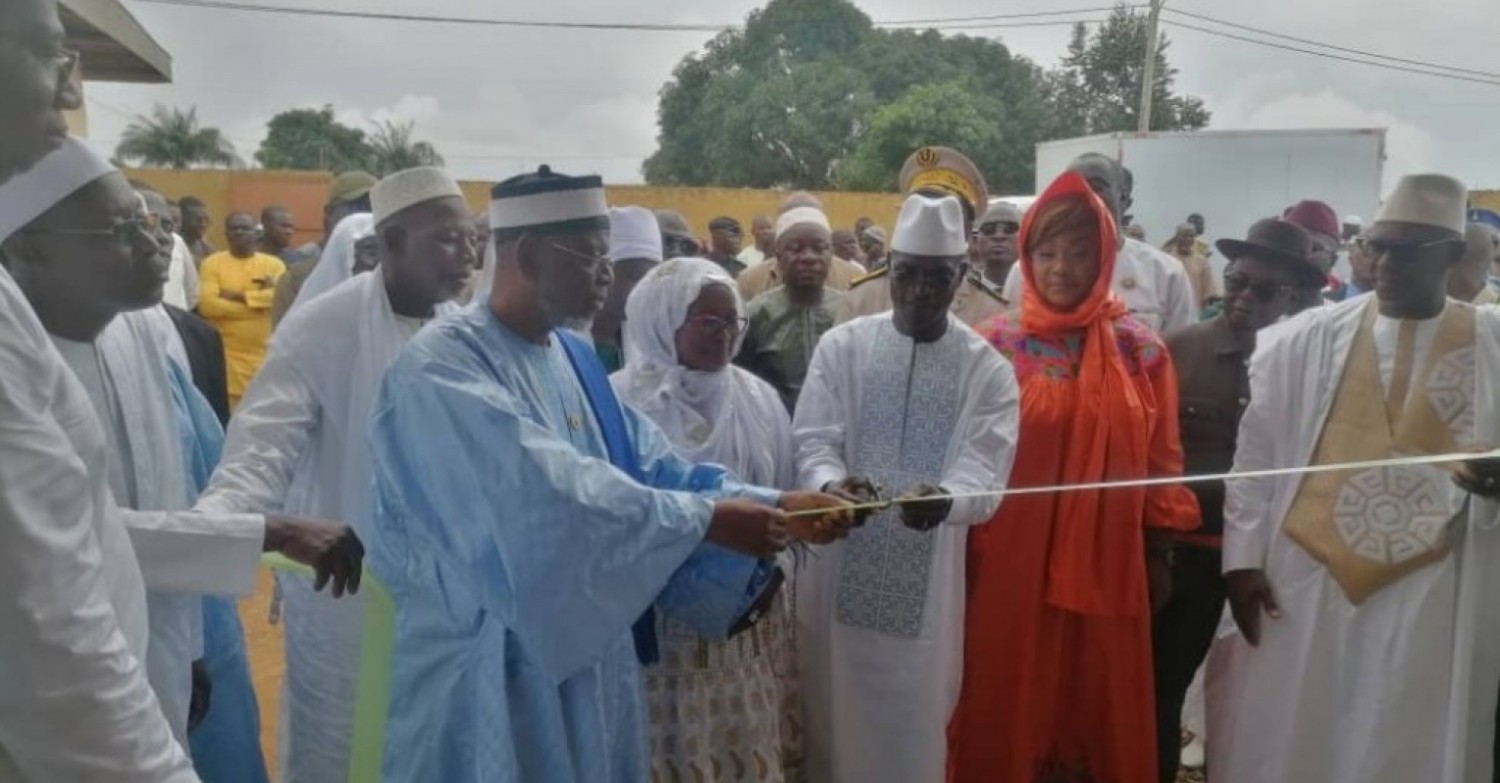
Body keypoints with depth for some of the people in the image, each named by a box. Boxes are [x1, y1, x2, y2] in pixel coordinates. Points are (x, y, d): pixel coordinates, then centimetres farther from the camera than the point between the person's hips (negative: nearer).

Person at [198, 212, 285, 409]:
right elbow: (207, 304, -11)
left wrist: (238, 296, -12)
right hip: (226, 355, -2)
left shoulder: (274, 264, 8)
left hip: (265, 355, 2)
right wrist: (259, 299, -10)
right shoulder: (212, 263, 3)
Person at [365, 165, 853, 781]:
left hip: (588, 651, 8)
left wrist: (775, 505, -9)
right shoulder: (442, 366, -18)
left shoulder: (573, 358, 8)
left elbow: (652, 466, 3)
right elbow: (548, 489, -30)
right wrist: (707, 519, -28)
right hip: (490, 669, -7)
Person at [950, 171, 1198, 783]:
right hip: (1010, 562, -1)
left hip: (1108, 565, 2)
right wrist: (963, 550, -2)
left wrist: (1158, 555, 6)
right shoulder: (996, 344, -3)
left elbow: (1162, 459, 6)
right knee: (1011, 705, 10)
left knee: (1102, 709, 14)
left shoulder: (1140, 350, 2)